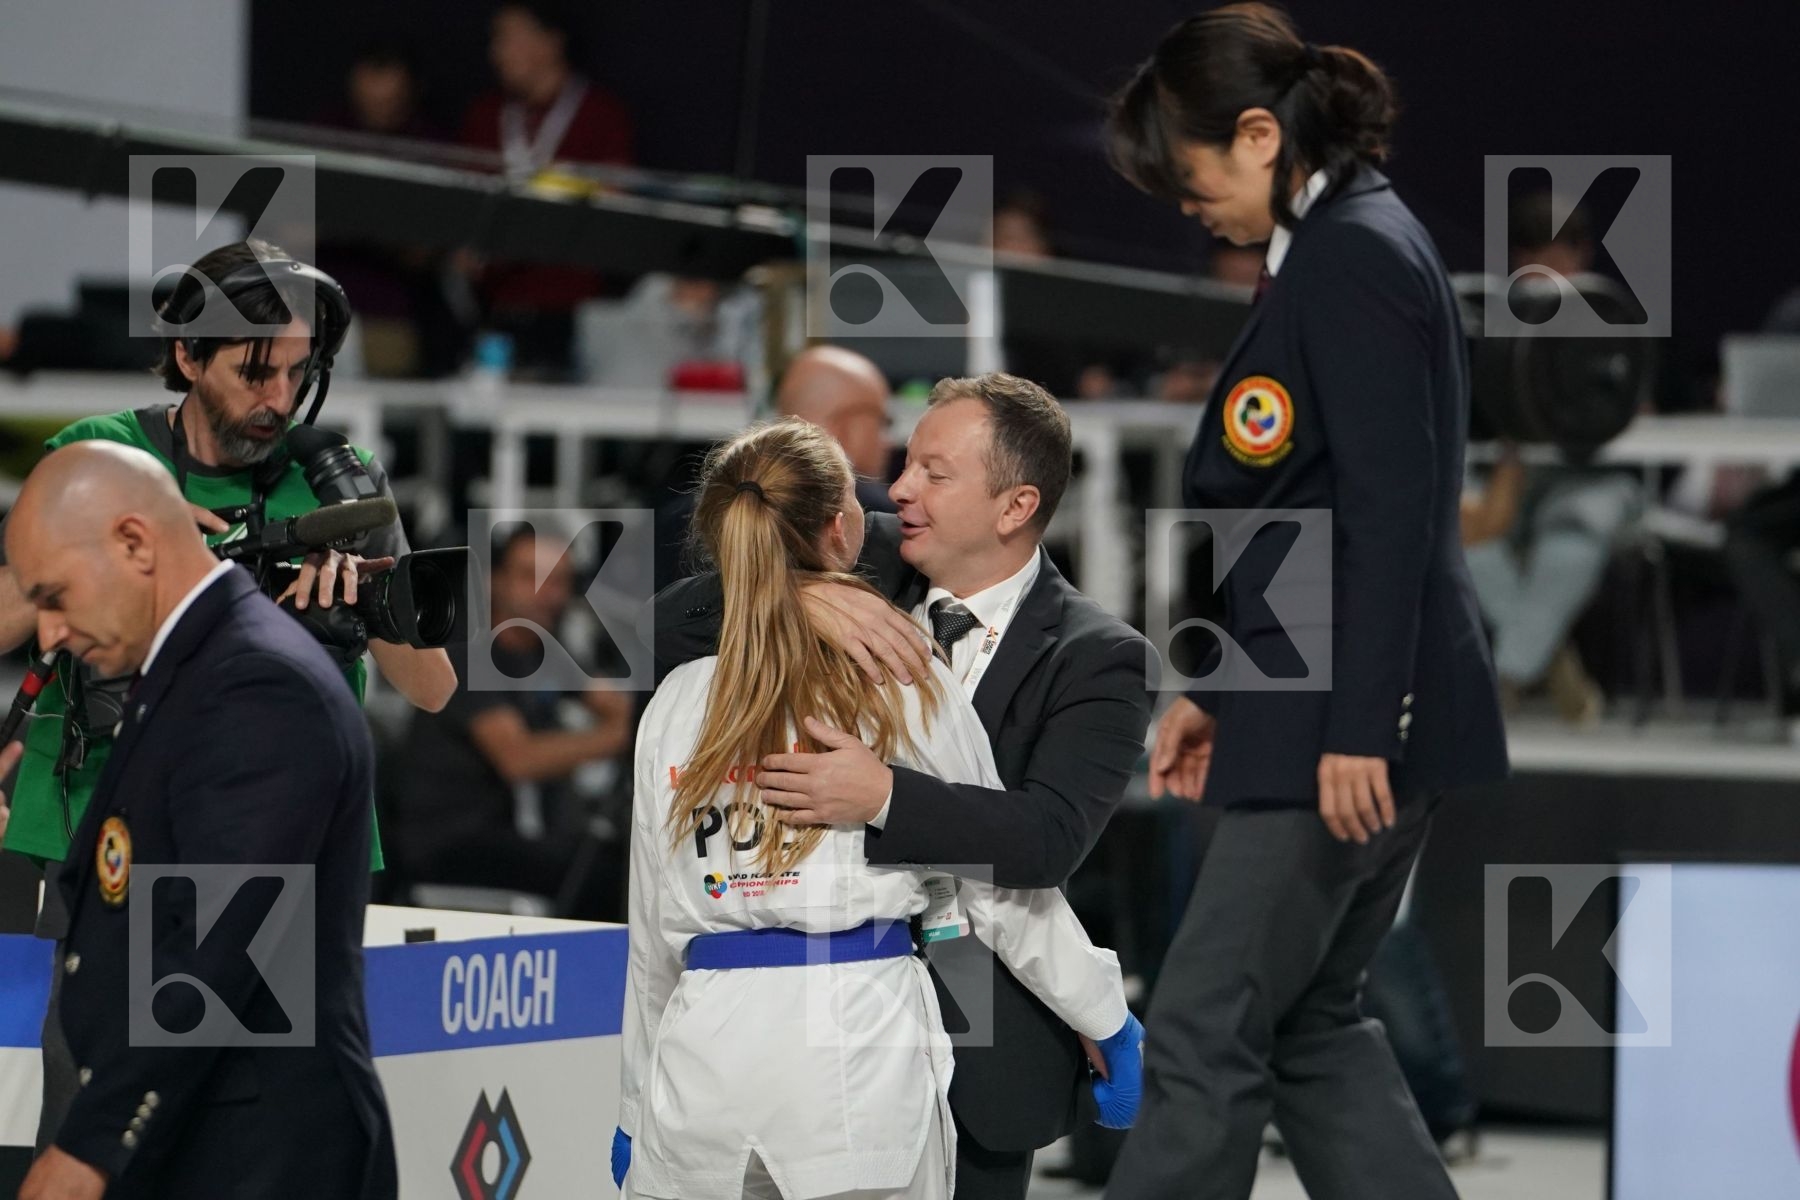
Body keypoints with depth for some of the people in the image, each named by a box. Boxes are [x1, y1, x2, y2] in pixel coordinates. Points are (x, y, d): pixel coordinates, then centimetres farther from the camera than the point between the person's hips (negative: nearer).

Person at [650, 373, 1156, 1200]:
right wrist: (800, 596, -23)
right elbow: (669, 627, -5)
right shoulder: (867, 567, 3)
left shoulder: (1095, 658, -8)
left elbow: (1048, 836, -22)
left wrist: (883, 796, -34)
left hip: (975, 1052, -3)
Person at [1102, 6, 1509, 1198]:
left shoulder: (1353, 258, -14)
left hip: (1349, 716, -10)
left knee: (1206, 1034, -3)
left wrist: (1356, 730, -23)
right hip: (1324, 705, 10)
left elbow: (1391, 512, -21)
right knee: (1308, 1024, 15)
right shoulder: (1346, 248, 15)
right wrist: (1217, 688, 21)